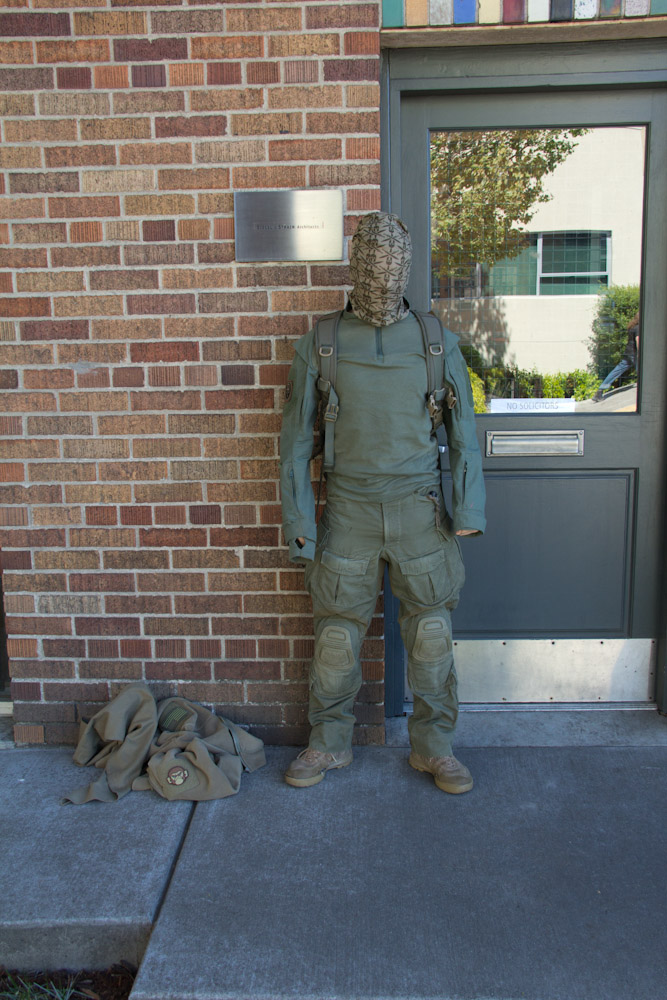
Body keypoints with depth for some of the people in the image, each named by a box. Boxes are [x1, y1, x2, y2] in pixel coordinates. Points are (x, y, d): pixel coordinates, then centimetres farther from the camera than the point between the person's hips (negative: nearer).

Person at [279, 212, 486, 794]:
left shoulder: (436, 343, 1)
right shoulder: (320, 346, -1)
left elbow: (464, 432, 5)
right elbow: (297, 438, 2)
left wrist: (469, 510, 0)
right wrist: (298, 518, -2)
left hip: (419, 512, 1)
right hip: (348, 512, 0)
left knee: (430, 633, 8)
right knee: (338, 634, 8)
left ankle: (433, 745, 27)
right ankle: (330, 744, 28)